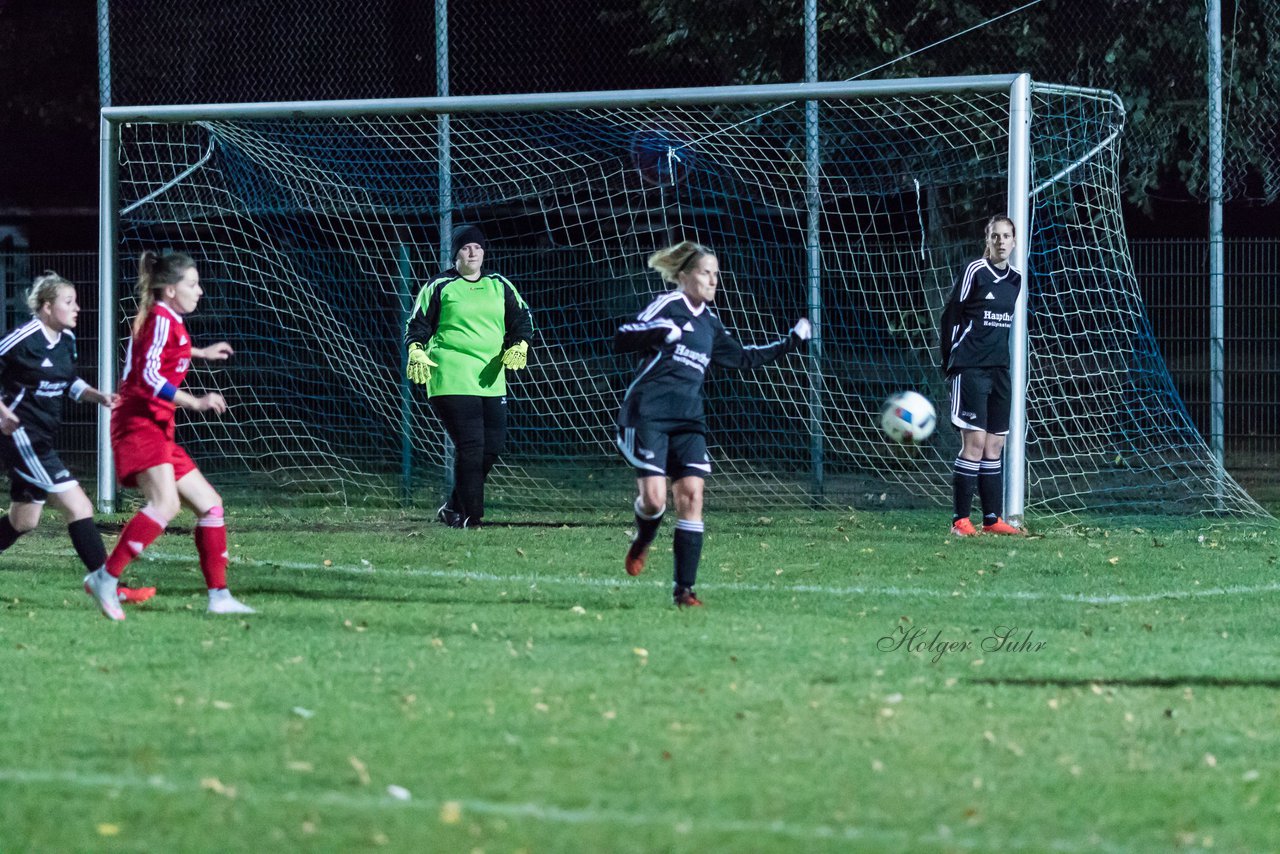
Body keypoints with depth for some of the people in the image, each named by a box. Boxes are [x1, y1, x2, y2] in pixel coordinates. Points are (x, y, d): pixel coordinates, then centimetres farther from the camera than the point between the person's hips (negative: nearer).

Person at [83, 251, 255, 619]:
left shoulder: (169, 321, 19)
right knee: (166, 503, -30)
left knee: (209, 503, 11)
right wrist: (194, 402, -27)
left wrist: (200, 352, 53)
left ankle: (219, 596, 12)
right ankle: (105, 579, -32)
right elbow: (148, 376, -23)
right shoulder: (161, 320, -10)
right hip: (139, 425, -11)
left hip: (157, 430, 11)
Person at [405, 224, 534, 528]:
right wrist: (416, 352, -15)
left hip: (490, 379, 5)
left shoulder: (499, 286, 15)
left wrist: (519, 345, -4)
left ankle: (454, 508, 18)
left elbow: (522, 317, 15)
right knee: (470, 446, -13)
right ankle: (470, 515, -7)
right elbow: (417, 324, 3)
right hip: (451, 382, -5)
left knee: (493, 446, 2)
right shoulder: (439, 287, 3)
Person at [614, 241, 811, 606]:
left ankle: (684, 588, -6)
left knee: (691, 495, -9)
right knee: (654, 497, -14)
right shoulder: (668, 306, -3)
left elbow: (742, 358, 31)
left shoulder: (710, 322, 18)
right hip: (646, 415, -6)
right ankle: (642, 542, 23)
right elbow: (621, 339, -11)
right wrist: (659, 332, -27)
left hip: (687, 422, 6)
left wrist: (790, 342, 30)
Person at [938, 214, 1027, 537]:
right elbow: (950, 317, -5)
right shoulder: (975, 272, -8)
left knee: (995, 445, 8)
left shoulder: (1015, 279, 11)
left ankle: (993, 518, 12)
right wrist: (950, 363, -4)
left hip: (998, 370, 7)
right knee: (975, 442, -10)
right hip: (971, 369, -7)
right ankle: (960, 519, -6)